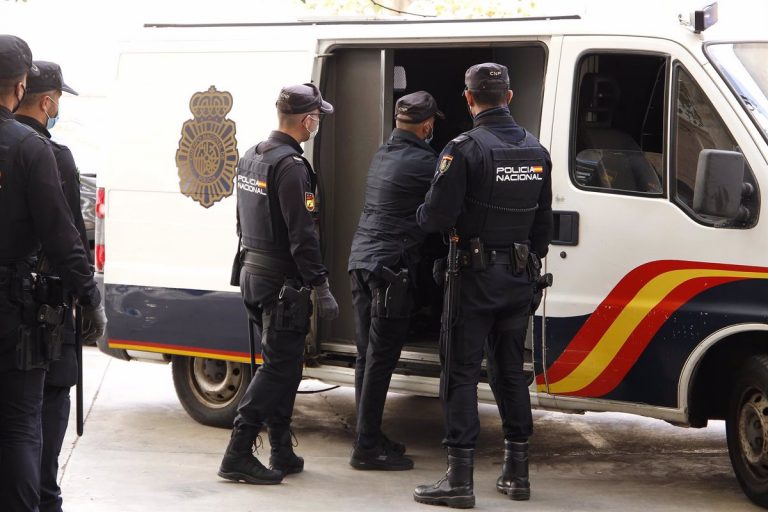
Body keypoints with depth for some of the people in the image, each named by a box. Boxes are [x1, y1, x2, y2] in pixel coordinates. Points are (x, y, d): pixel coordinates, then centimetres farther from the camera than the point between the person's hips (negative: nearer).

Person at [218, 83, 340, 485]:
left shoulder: (251, 158, 12)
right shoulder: (291, 165, -18)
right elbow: (301, 235, -22)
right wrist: (321, 288, -19)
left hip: (254, 273, 10)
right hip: (282, 281, -10)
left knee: (282, 364, 16)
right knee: (279, 366, -6)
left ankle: (283, 454, 20)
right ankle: (237, 456, -9)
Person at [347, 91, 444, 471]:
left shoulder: (382, 155, 16)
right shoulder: (422, 162, -11)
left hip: (361, 261, 9)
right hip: (390, 265, -9)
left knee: (368, 354, 13)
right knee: (381, 357, -7)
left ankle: (368, 438, 18)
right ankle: (367, 446, -7)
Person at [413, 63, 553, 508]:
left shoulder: (465, 149, -14)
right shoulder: (536, 151, 9)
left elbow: (437, 216, -17)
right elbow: (544, 221, 15)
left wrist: (419, 216, 5)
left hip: (476, 275, -6)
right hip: (519, 279, 6)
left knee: (463, 372, -3)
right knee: (510, 371, 15)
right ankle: (517, 472, 18)